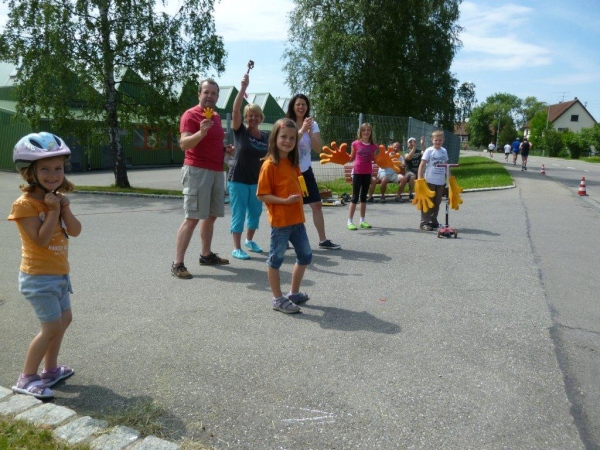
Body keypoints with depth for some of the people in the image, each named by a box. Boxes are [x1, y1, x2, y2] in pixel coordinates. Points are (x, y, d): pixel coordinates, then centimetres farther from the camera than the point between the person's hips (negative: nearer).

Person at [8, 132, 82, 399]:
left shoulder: (55, 199, 8)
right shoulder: (25, 204, -17)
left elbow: (75, 231, -1)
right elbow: (40, 239, -25)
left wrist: (64, 209, -14)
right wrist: (53, 211, -24)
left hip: (58, 274, 9)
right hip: (39, 277, -9)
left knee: (64, 319, 17)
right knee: (52, 327, -9)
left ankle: (51, 370, 32)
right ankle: (27, 379, 6)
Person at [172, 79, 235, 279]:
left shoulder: (216, 116, 17)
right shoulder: (190, 115, -8)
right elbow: (184, 144, -18)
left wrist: (226, 149, 12)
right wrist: (201, 132, -33)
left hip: (217, 171, 8)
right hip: (197, 170, -8)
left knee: (211, 216, 13)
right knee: (192, 218, -12)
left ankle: (206, 255, 26)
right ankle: (177, 264, -9)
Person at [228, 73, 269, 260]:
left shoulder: (266, 137, 5)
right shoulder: (240, 131, -6)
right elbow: (235, 110, -20)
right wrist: (243, 87, -26)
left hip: (257, 180, 5)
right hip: (238, 179, -5)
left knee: (256, 212, 13)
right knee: (239, 214, -2)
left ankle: (250, 240, 35)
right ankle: (237, 248, 6)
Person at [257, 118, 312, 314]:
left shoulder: (293, 163, 11)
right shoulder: (269, 164, -13)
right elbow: (262, 195, -16)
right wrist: (285, 201, -23)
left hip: (297, 219, 8)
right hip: (280, 221, -8)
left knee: (305, 255, 16)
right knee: (276, 259, 5)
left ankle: (294, 292, 32)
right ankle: (278, 299, 17)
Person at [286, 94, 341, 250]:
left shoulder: (313, 124, 3)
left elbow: (318, 148, -6)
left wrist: (310, 132, -20)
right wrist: (302, 130, -32)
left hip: (305, 171, 4)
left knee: (317, 204, 1)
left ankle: (323, 240, 8)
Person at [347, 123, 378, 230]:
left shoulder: (373, 146, 4)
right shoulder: (355, 144, -4)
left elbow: (374, 159, 12)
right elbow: (351, 158, 4)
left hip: (367, 173, 3)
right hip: (357, 172, -3)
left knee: (364, 196, 12)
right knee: (355, 196, -3)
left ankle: (362, 220, 19)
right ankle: (350, 221, 1)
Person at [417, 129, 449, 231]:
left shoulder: (444, 151, 8)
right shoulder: (429, 151, -7)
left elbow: (446, 165, 17)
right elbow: (422, 165, -10)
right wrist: (420, 179, -17)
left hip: (441, 182, 5)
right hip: (429, 181, -5)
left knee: (437, 203, 12)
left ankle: (433, 221, 23)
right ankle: (424, 222, 5)